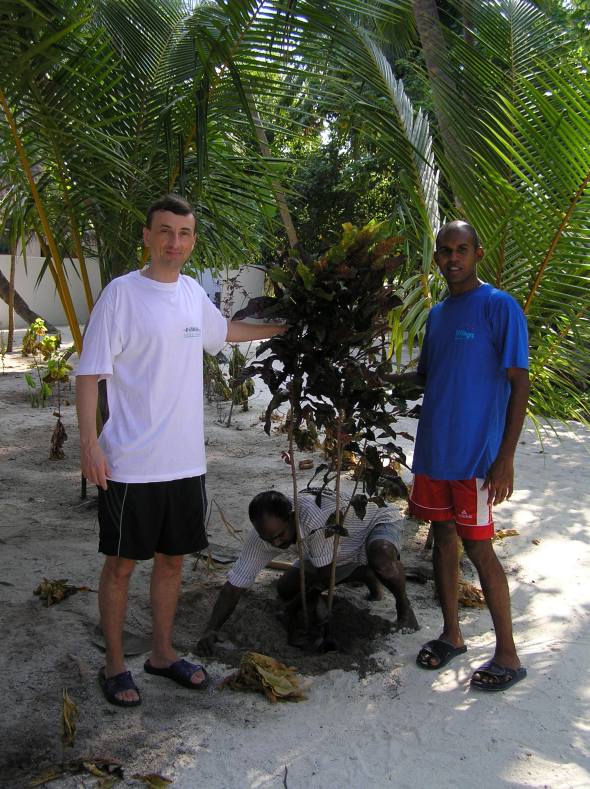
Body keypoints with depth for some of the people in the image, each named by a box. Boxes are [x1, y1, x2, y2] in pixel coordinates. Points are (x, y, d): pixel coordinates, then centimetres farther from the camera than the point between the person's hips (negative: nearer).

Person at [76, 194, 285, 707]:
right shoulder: (122, 293, -10)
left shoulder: (193, 292, 9)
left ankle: (163, 653, 33)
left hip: (186, 461, 6)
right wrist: (89, 443, -19)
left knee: (172, 559, 16)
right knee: (121, 564, 7)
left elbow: (223, 331, 31)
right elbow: (89, 373, -11)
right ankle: (114, 665, 24)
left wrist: (281, 329, 35)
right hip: (130, 465, -6)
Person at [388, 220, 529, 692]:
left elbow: (519, 384, -12)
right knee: (443, 538, 14)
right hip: (433, 450, 7)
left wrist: (506, 458, -16)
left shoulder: (500, 307, -10)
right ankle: (451, 635, 29)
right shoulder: (437, 314, 13)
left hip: (476, 455, -7)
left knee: (478, 547, -3)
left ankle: (508, 655, 12)